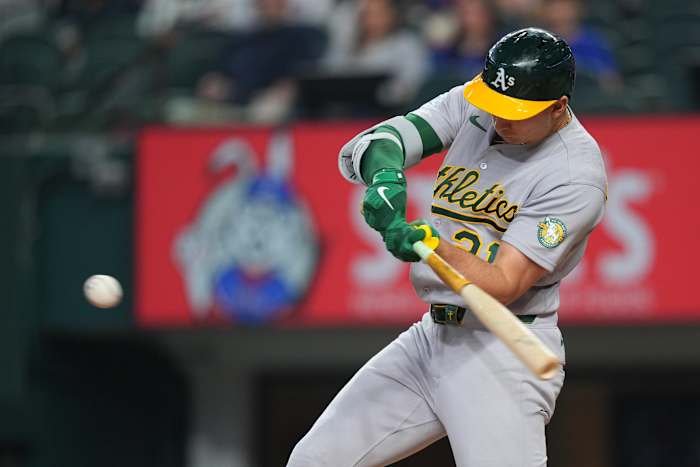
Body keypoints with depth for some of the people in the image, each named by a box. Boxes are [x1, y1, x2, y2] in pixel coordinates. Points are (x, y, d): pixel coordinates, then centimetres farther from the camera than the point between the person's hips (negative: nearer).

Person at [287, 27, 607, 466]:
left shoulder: (577, 173, -16)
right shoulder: (470, 106, 4)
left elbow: (503, 285, -21)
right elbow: (364, 148, -6)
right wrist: (385, 174, -29)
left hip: (502, 353, -7)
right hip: (432, 335, 7)